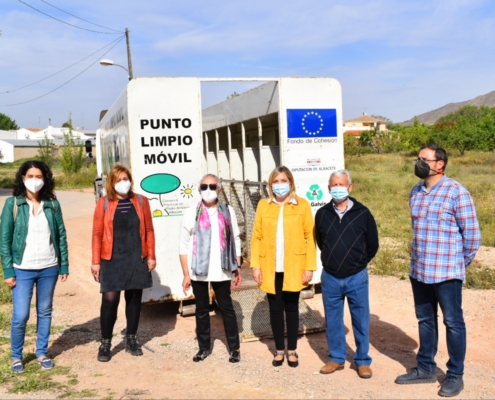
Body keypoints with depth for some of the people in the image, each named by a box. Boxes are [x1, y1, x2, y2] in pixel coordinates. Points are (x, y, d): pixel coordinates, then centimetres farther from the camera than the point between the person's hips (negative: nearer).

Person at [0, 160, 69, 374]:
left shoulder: (52, 204, 1)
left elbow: (61, 236, 5)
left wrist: (64, 266, 3)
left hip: (49, 268, 2)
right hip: (22, 270, -2)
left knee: (45, 312, 12)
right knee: (20, 315, -1)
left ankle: (42, 353, 27)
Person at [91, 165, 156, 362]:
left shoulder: (141, 201, 5)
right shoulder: (104, 203, 0)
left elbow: (149, 230, 6)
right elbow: (97, 234, -1)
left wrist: (151, 256, 2)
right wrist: (96, 261, -4)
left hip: (137, 259, 2)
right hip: (112, 260, -2)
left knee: (134, 298, 11)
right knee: (110, 299, -4)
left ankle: (131, 339, 26)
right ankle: (105, 343, 11)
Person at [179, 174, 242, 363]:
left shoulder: (228, 212, 3)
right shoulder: (191, 213, -1)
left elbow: (235, 241, 7)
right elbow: (184, 246, -1)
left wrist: (237, 267, 3)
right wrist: (186, 274, -5)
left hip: (221, 271, 0)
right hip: (198, 271, 0)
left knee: (226, 308, 8)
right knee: (201, 309, 12)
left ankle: (234, 348, 18)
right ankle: (204, 347, 25)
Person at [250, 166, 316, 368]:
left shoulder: (302, 205, -1)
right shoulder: (263, 205, 3)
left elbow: (309, 237, -3)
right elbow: (256, 237, 2)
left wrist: (310, 267, -7)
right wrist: (256, 265, -4)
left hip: (293, 268, -1)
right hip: (270, 269, 1)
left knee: (291, 308, 10)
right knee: (275, 309, 10)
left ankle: (292, 350, 24)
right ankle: (279, 350, 25)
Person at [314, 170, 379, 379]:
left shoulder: (363, 213, -7)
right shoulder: (322, 214, -1)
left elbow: (372, 245, 4)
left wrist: (358, 262, 9)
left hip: (357, 278, -2)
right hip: (330, 278, 2)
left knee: (361, 320, 7)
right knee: (333, 320, 11)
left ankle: (362, 361, 22)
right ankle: (336, 358, 26)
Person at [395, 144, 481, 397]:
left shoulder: (456, 192, -12)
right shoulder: (415, 193, 7)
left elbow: (472, 232, -8)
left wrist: (461, 261, 2)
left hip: (446, 272, -6)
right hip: (418, 270, 6)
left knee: (453, 323, 7)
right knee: (425, 320, 17)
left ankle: (455, 375, 20)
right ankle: (425, 368, 31)